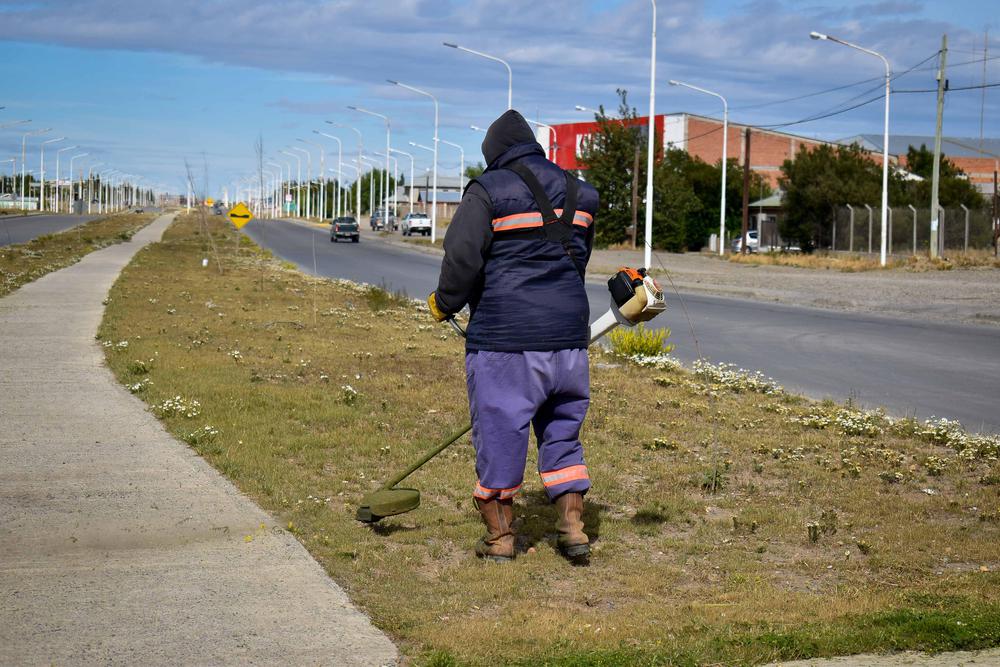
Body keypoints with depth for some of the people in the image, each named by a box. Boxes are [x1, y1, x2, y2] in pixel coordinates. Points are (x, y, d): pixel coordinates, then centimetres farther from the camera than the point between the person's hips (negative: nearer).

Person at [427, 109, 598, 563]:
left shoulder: (489, 191, -7)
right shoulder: (578, 193, 13)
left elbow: (462, 259, -13)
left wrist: (444, 304, 5)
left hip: (505, 338, -5)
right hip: (568, 335, 5)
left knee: (499, 429, 5)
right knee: (562, 430, 17)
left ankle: (499, 536, 14)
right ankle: (572, 525, 13)